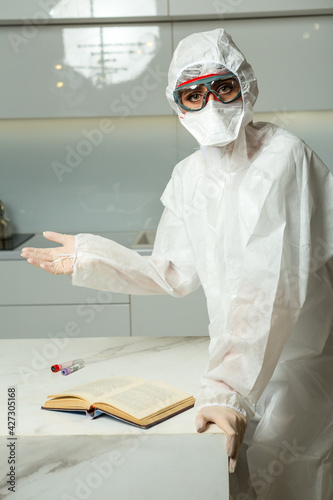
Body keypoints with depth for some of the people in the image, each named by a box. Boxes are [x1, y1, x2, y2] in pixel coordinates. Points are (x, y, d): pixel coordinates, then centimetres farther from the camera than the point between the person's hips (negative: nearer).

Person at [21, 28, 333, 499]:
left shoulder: (284, 157, -21)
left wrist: (228, 388, -38)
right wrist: (88, 258, 6)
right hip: (237, 355, 6)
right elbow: (176, 274, 10)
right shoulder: (189, 176, 1)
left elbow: (271, 288, -31)